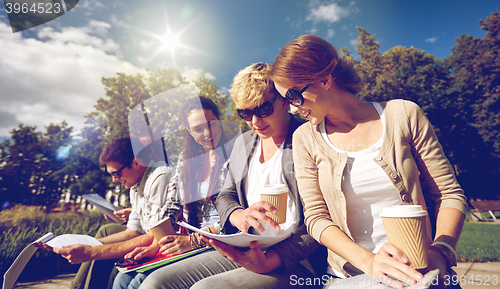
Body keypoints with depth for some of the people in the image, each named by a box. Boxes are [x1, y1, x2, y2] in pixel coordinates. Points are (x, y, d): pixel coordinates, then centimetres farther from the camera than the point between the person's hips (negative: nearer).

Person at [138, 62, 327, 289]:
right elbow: (225, 196, 15)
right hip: (242, 253, 6)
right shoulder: (243, 143, 13)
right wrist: (238, 215, -9)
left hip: (293, 261, -5)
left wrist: (268, 261, -23)